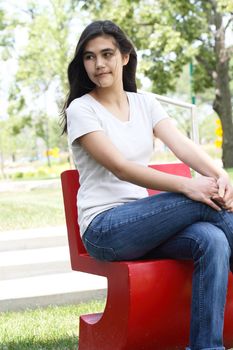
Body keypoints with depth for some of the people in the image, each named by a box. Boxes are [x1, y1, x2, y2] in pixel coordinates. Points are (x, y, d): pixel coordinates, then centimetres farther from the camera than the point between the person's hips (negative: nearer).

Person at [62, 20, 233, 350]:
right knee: (205, 203, -23)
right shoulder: (81, 109, -5)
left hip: (143, 223, 5)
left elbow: (182, 145, -6)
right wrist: (188, 185, -30)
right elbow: (119, 167, -18)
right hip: (104, 228, -5)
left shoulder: (145, 103, 12)